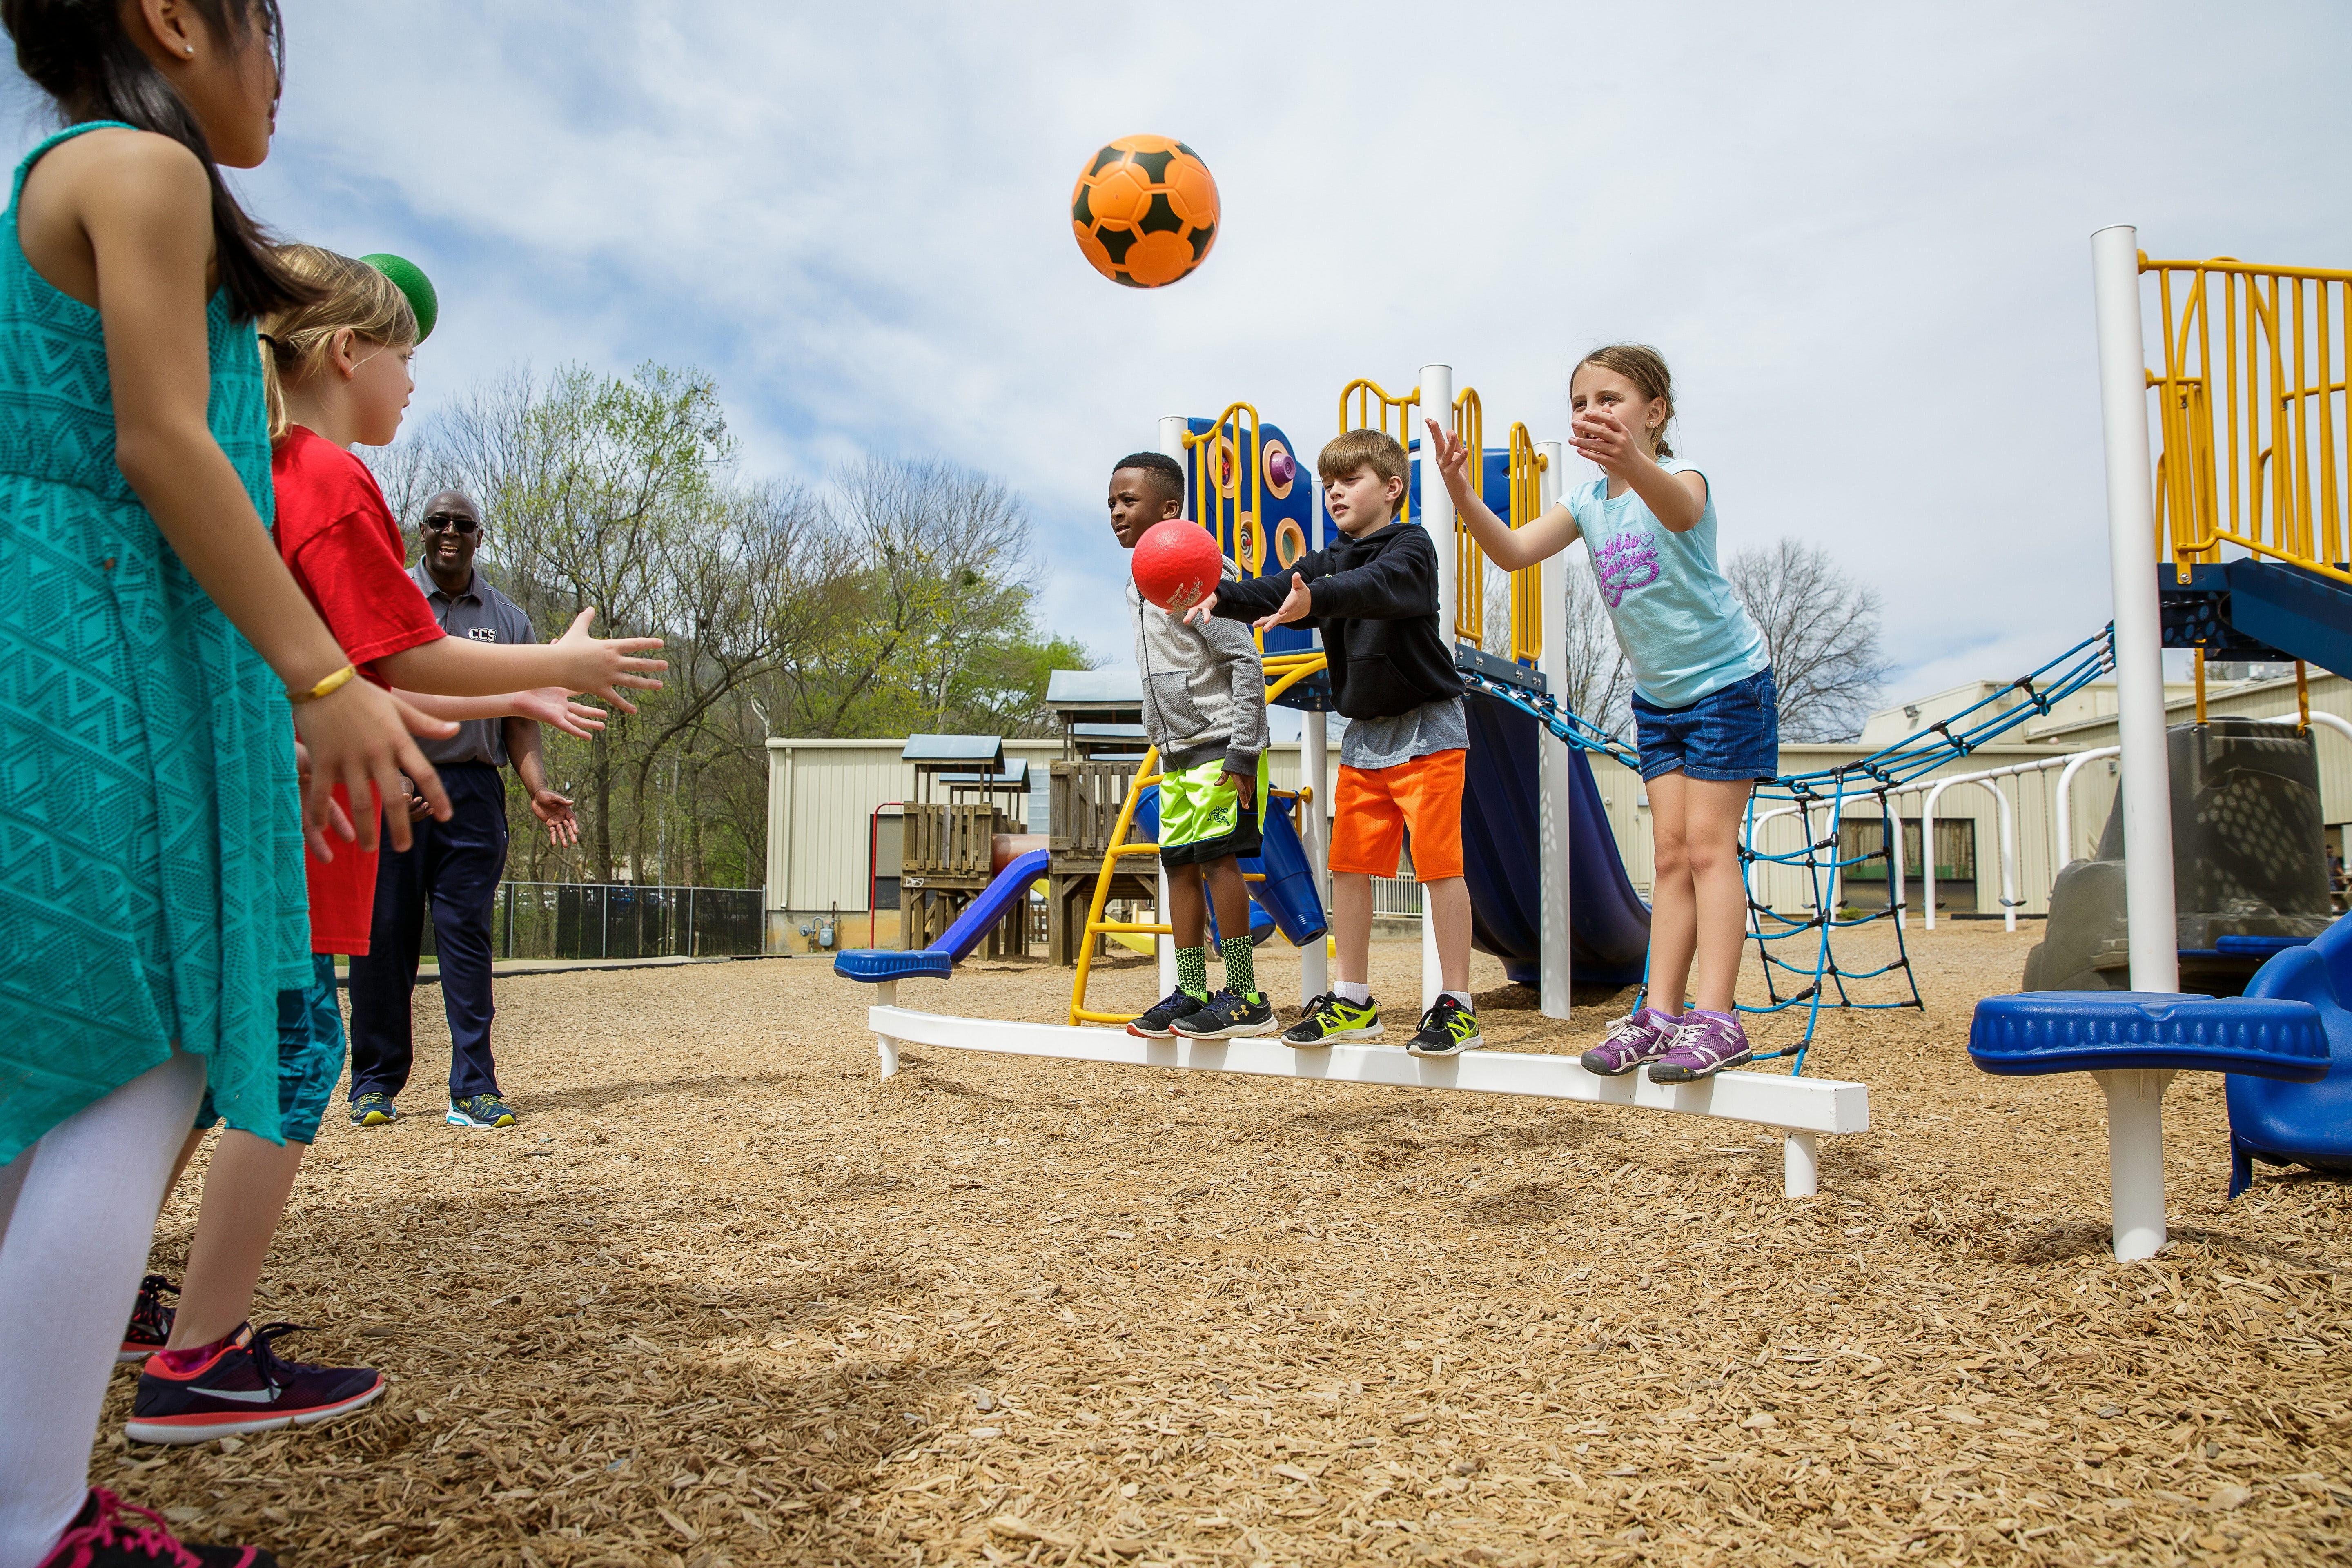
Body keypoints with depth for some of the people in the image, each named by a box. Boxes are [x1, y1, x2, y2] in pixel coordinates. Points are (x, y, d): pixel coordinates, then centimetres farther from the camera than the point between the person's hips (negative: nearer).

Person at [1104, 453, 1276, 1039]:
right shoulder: (1139, 583, 15)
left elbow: (1246, 662, -16)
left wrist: (1241, 751, -19)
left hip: (1220, 744, -9)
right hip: (1177, 750, 9)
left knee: (1216, 856, -11)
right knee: (1179, 863, 8)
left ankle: (1245, 998, -5)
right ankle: (1191, 993, 15)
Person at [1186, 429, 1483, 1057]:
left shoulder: (1411, 547, -8)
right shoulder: (1330, 560, 12)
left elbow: (1376, 587, -30)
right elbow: (1283, 588, -6)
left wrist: (1314, 600, -48)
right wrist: (1222, 597, -25)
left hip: (1426, 728, -7)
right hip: (1364, 734, 7)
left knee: (1438, 862, -6)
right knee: (1349, 863, 6)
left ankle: (1457, 1005, 1)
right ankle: (1352, 1002, 15)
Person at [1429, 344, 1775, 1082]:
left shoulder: (1681, 475, -18)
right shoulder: (1588, 502, 2)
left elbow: (1680, 508, -44)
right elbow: (1513, 551, -12)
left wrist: (1631, 461, -66)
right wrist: (1463, 496, -31)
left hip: (1727, 680, -6)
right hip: (1657, 693, 7)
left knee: (1708, 844, -11)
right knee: (1672, 853, 5)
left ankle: (1717, 1019, -10)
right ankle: (1661, 1014, 6)